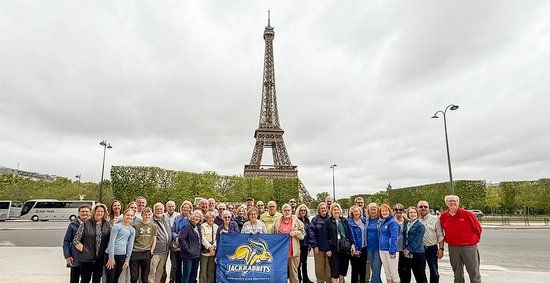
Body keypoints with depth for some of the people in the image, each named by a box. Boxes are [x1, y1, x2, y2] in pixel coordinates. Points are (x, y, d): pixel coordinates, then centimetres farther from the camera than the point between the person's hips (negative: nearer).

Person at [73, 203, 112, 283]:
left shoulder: (107, 225, 4)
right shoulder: (85, 224, -4)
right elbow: (76, 241, -2)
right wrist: (84, 250, -7)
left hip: (100, 259, 3)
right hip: (86, 259, -3)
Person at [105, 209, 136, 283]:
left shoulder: (132, 230, 9)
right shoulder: (117, 226, -7)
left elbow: (130, 245, 8)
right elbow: (111, 242, -11)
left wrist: (127, 260, 3)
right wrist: (111, 258, -15)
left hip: (122, 256, 5)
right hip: (111, 254, -5)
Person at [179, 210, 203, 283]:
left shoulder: (198, 227, 12)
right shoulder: (188, 226, -12)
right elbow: (180, 238, -20)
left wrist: (199, 250, 9)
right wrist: (187, 249, -18)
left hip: (196, 254, 8)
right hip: (188, 254, -7)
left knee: (194, 273, 13)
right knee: (187, 273, -3)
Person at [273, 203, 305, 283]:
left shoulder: (296, 221, 4)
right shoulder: (277, 221, 8)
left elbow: (303, 232, 6)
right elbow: (272, 233, 13)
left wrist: (295, 233, -12)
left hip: (293, 250, -2)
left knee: (293, 270, 2)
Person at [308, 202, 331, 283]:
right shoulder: (315, 219, 1)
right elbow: (311, 233, -4)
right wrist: (314, 245, -10)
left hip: (329, 247, 1)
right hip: (319, 247, -1)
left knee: (329, 266, 7)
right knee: (319, 266, 7)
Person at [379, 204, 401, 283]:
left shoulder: (392, 222, -10)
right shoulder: (383, 222, 13)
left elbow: (394, 238, -17)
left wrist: (392, 251, -21)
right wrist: (381, 248, 14)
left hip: (390, 250, -8)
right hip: (382, 250, 8)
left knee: (394, 273, 1)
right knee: (387, 273, 14)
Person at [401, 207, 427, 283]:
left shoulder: (420, 226, -7)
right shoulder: (406, 224, 10)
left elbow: (417, 240, -14)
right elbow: (404, 237, 8)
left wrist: (408, 249, -15)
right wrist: (404, 249, -5)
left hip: (417, 253, -6)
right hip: (406, 253, 6)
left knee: (420, 274, 2)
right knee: (404, 274, 13)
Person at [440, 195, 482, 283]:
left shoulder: (467, 214, -9)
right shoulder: (443, 216, 1)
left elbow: (477, 228, 1)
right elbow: (442, 230, 18)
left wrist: (474, 239, 10)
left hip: (469, 247, -3)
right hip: (452, 247, 3)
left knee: (474, 272, 1)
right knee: (457, 273, 14)